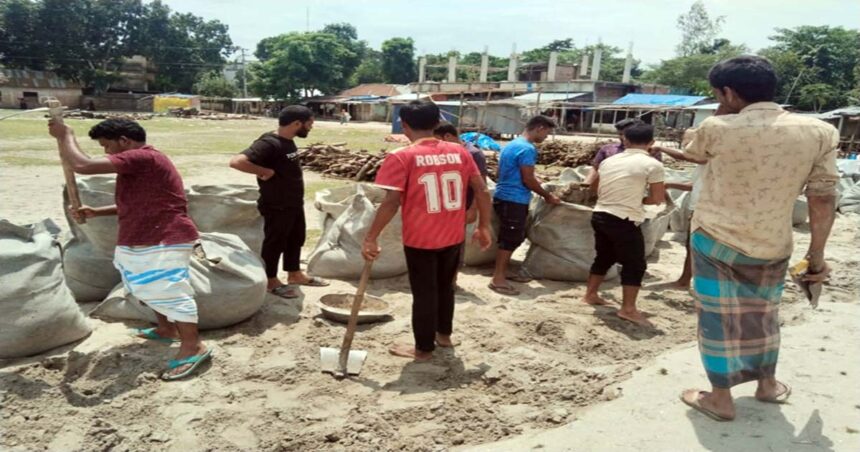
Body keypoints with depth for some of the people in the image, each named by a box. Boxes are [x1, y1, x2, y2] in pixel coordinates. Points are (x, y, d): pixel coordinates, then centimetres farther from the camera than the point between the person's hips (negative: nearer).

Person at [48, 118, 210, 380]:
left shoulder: (142, 158, -21)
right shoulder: (140, 163, 17)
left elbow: (82, 165, -26)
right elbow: (136, 204, 27)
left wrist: (65, 135, -8)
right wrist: (96, 212, 16)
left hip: (164, 243, -11)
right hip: (143, 243, 11)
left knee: (169, 293, -9)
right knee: (148, 288, 24)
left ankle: (193, 347, -1)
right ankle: (167, 330, 40)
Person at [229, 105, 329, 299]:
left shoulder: (287, 141, 5)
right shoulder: (269, 143, -25)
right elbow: (236, 161, -34)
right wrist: (265, 171, -27)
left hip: (294, 203, 9)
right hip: (277, 206, -9)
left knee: (296, 239, 20)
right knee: (275, 242, 6)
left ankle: (295, 274, 36)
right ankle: (271, 281, 22)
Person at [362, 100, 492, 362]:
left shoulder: (402, 157, -13)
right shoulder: (459, 152, 0)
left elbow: (391, 202, -19)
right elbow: (481, 191, 1)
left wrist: (371, 238, -13)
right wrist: (484, 226, 12)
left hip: (420, 239, -5)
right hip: (453, 237, 5)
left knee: (424, 293, 9)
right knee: (445, 285, 23)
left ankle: (423, 348, 22)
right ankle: (444, 334, 40)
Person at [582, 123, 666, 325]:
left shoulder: (609, 160, 10)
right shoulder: (652, 164, -8)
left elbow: (595, 187, 19)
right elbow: (658, 198, -7)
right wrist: (638, 199, 10)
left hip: (600, 215, 7)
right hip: (624, 221, -7)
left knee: (604, 257, 22)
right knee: (634, 264, 5)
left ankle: (590, 294, 31)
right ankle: (628, 309, 5)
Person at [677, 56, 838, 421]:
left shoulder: (717, 128, -12)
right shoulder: (819, 132, -4)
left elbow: (691, 153, 12)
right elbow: (823, 199, -1)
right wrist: (817, 254, 6)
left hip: (715, 242, -3)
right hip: (772, 247, 4)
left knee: (718, 317, 8)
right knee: (763, 315, 23)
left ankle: (720, 398, 19)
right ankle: (767, 384, 40)